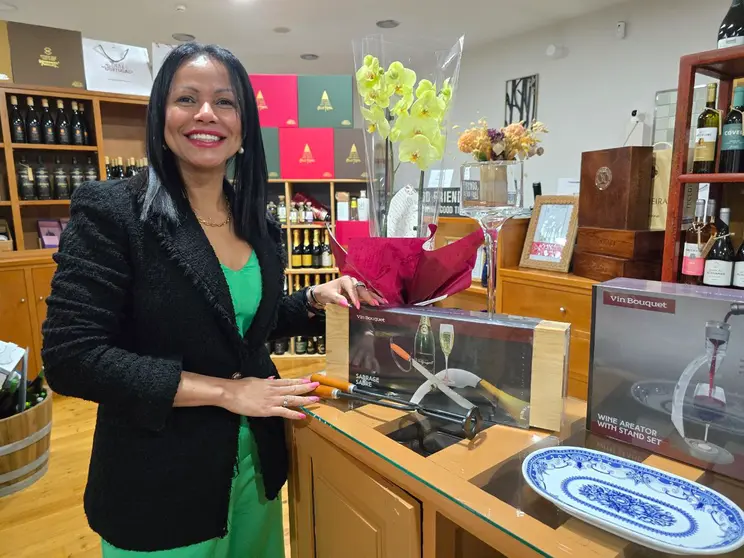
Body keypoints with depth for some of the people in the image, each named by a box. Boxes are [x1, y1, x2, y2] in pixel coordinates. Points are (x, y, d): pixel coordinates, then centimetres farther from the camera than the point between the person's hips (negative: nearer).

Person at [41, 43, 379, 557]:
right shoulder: (110, 211, -16)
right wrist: (224, 390, -22)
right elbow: (71, 357, -20)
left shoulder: (257, 221, 1)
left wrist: (315, 301, -6)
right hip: (159, 484, -5)